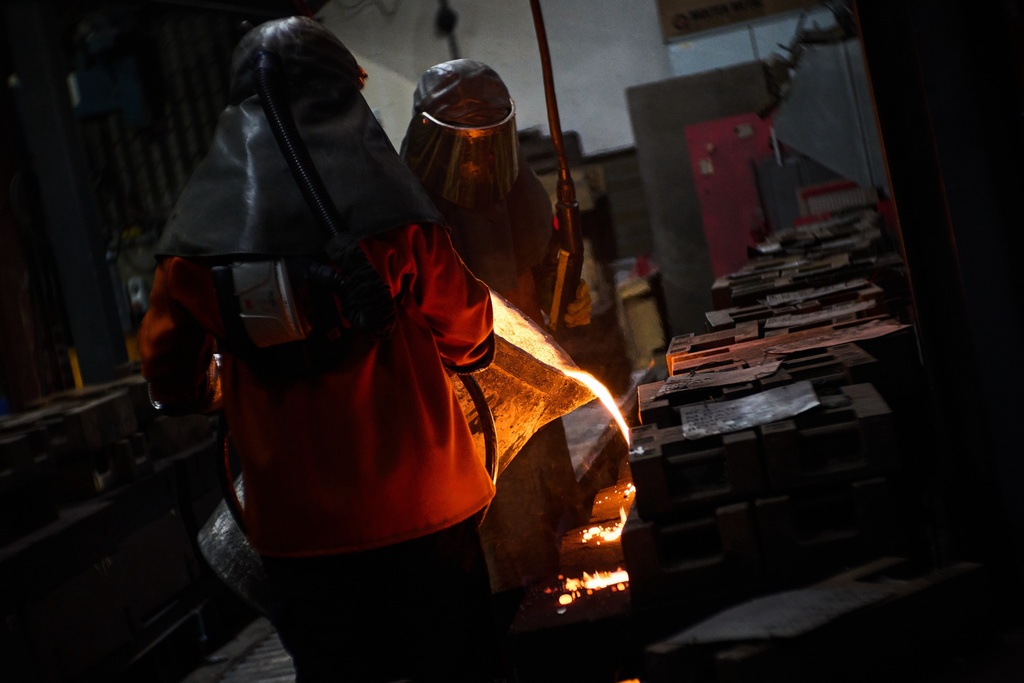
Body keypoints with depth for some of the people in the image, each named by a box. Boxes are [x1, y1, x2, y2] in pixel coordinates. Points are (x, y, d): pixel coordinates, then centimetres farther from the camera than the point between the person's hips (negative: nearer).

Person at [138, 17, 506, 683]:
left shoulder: (199, 235, -2)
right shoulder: (385, 208, -8)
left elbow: (175, 383, 6)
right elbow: (468, 334, 2)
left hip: (294, 523, 2)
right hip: (419, 511, -2)